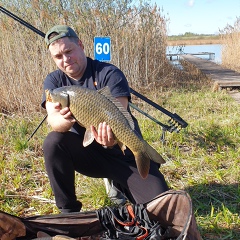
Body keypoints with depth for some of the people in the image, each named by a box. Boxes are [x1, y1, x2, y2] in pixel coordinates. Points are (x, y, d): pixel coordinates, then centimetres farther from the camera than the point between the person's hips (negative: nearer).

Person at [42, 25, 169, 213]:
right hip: (86, 151, 3)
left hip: (124, 153, -2)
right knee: (53, 142, -27)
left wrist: (112, 136, -47)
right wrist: (66, 118, -42)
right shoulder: (54, 81, -2)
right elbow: (53, 122, -18)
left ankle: (116, 182, 16)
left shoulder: (109, 73, -12)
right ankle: (68, 211, -9)